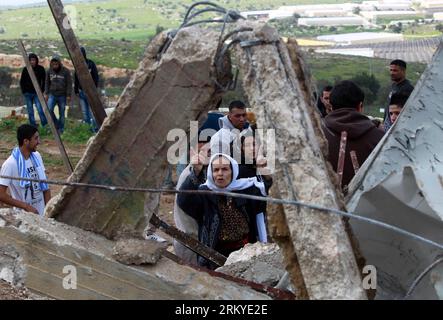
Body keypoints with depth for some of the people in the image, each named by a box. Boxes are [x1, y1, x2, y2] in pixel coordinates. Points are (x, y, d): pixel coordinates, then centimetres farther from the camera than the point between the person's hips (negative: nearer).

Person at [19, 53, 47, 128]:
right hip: (28, 93, 2)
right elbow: (22, 81, 8)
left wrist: (42, 90, -2)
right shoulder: (25, 69, 0)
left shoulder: (41, 69, -3)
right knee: (30, 111, 5)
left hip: (37, 93, -2)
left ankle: (45, 126, -9)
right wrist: (24, 91, 1)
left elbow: (44, 81, 4)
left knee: (40, 110, -13)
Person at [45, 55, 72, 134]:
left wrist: (68, 95, -7)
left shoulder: (66, 71, -6)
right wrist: (46, 93, 7)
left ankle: (61, 129, 13)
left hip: (62, 95, -2)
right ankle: (56, 124, 5)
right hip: (52, 94, 2)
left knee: (61, 113, 2)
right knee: (49, 109, -14)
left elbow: (69, 84, -4)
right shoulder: (49, 71, 3)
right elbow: (47, 83, 12)